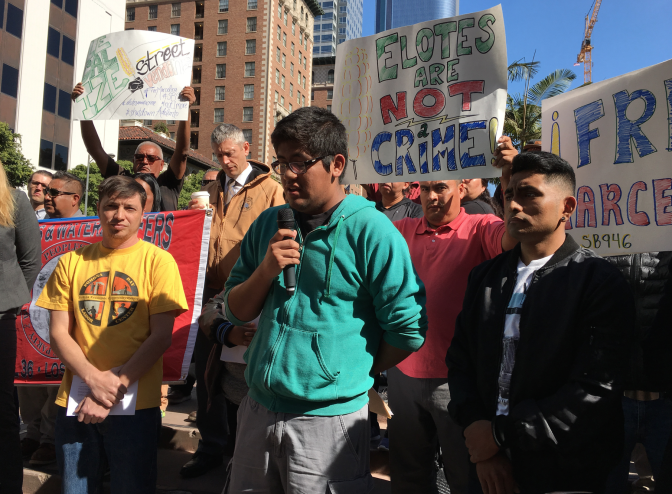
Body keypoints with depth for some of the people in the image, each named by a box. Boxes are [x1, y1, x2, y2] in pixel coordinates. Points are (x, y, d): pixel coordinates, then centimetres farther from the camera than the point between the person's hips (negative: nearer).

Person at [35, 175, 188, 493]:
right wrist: (94, 378, -13)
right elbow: (58, 333, 3)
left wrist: (116, 388, -15)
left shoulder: (157, 261, -4)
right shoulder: (72, 262, 5)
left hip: (135, 404, -2)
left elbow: (161, 336, -8)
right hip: (75, 401, 3)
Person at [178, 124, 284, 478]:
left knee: (243, 374, 6)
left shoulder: (270, 191, -2)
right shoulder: (212, 190, 15)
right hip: (212, 294, 6)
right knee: (206, 371, 11)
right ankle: (211, 446, 27)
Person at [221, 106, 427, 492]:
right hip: (258, 411, 6)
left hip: (327, 421, -5)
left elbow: (408, 331, -13)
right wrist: (267, 270, -11)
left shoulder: (371, 232, -13)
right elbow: (236, 312, 7)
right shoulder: (269, 225, 5)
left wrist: (353, 375, -2)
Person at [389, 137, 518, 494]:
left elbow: (512, 239, -24)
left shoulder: (479, 229, -5)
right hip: (404, 372, 4)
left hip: (455, 377, -4)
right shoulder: (403, 231, 7)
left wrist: (509, 180, -37)